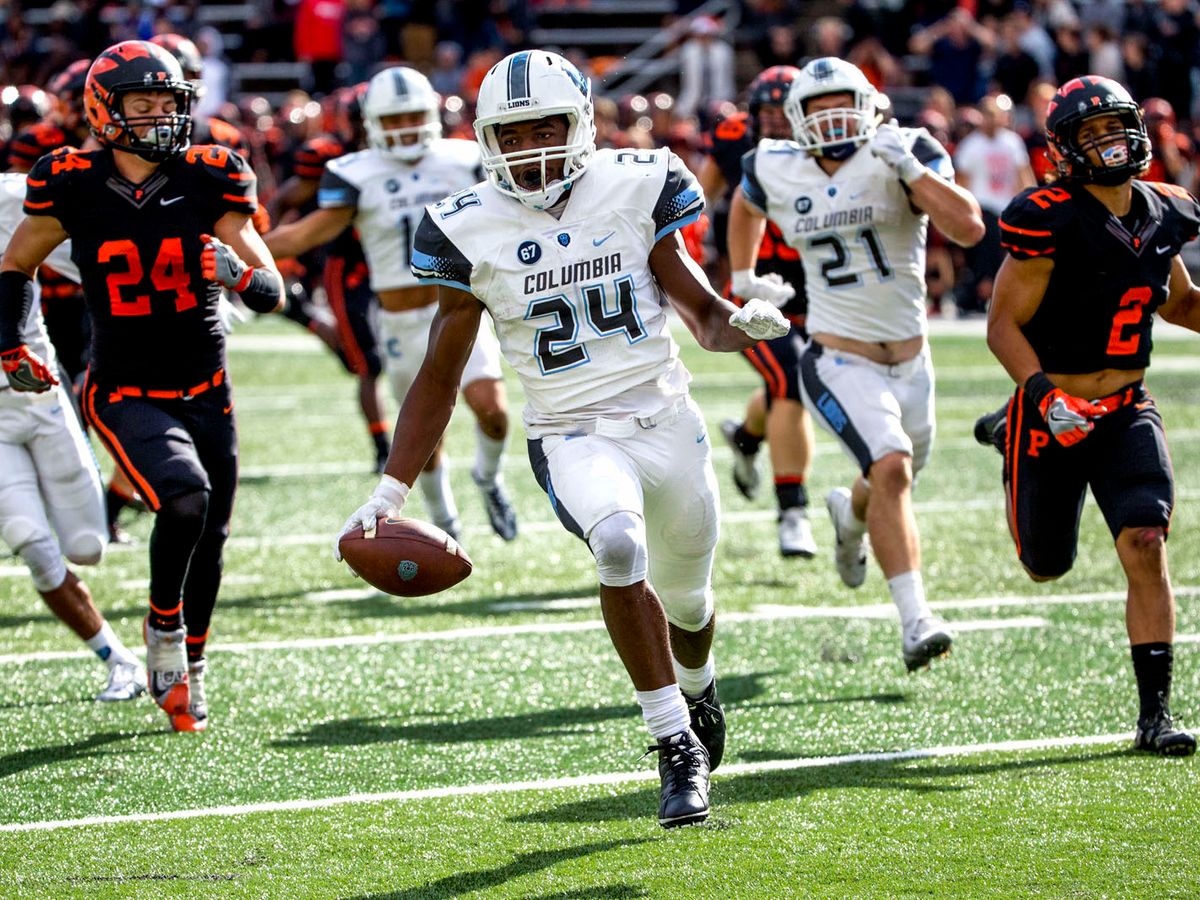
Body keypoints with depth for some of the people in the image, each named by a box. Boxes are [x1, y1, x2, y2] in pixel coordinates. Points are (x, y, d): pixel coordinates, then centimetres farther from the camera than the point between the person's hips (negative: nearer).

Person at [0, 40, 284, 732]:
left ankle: (189, 669, 36)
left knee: (208, 543, 11)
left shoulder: (206, 182, -5)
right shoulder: (74, 188, -8)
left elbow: (274, 294, -4)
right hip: (126, 396, -3)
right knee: (185, 500, -28)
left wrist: (237, 270, -25)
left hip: (207, 395, 3)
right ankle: (163, 632, -3)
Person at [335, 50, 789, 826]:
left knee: (685, 595, 16)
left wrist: (744, 323, -18)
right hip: (574, 437, -2)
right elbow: (441, 375, 4)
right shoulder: (473, 231, -3)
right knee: (619, 544, -32)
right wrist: (391, 493, -1)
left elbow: (702, 313, 6)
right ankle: (677, 747, -24)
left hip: (667, 421, 2)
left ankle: (697, 685, 55)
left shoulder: (634, 188, -2)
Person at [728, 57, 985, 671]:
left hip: (910, 361, 2)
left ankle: (851, 515, 61)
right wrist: (743, 279, 24)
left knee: (894, 481, 23)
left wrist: (912, 169, -34)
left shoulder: (903, 156, -12)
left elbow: (969, 229, -26)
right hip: (840, 362, -2)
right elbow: (746, 207, 23)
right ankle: (915, 620, -26)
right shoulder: (777, 171, -3)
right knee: (892, 468, -25)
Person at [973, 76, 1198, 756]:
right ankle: (1013, 441, 47)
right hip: (1056, 412, -3)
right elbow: (1004, 324, -15)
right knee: (1047, 566, 14)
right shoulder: (1052, 222, -17)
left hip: (1127, 410, 4)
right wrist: (1043, 394, -29)